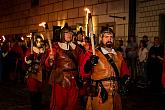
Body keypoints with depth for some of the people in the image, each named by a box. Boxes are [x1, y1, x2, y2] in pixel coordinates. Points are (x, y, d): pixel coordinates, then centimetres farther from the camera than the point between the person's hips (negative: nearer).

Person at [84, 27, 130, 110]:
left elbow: (125, 71, 22)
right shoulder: (94, 54, -6)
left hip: (115, 96, 5)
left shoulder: (119, 55, 10)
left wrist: (125, 77, 1)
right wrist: (89, 64, -33)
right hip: (99, 97, -5)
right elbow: (84, 73, -15)